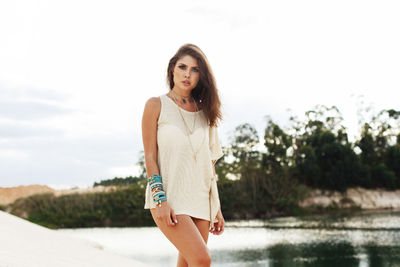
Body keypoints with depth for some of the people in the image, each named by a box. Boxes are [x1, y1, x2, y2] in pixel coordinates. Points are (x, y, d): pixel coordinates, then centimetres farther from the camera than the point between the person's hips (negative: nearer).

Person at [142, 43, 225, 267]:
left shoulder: (204, 112, 12)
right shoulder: (156, 105, 1)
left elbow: (209, 165, 14)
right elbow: (150, 157, -4)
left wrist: (217, 209, 11)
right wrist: (160, 200, -15)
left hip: (200, 201, 5)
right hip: (168, 199, -4)